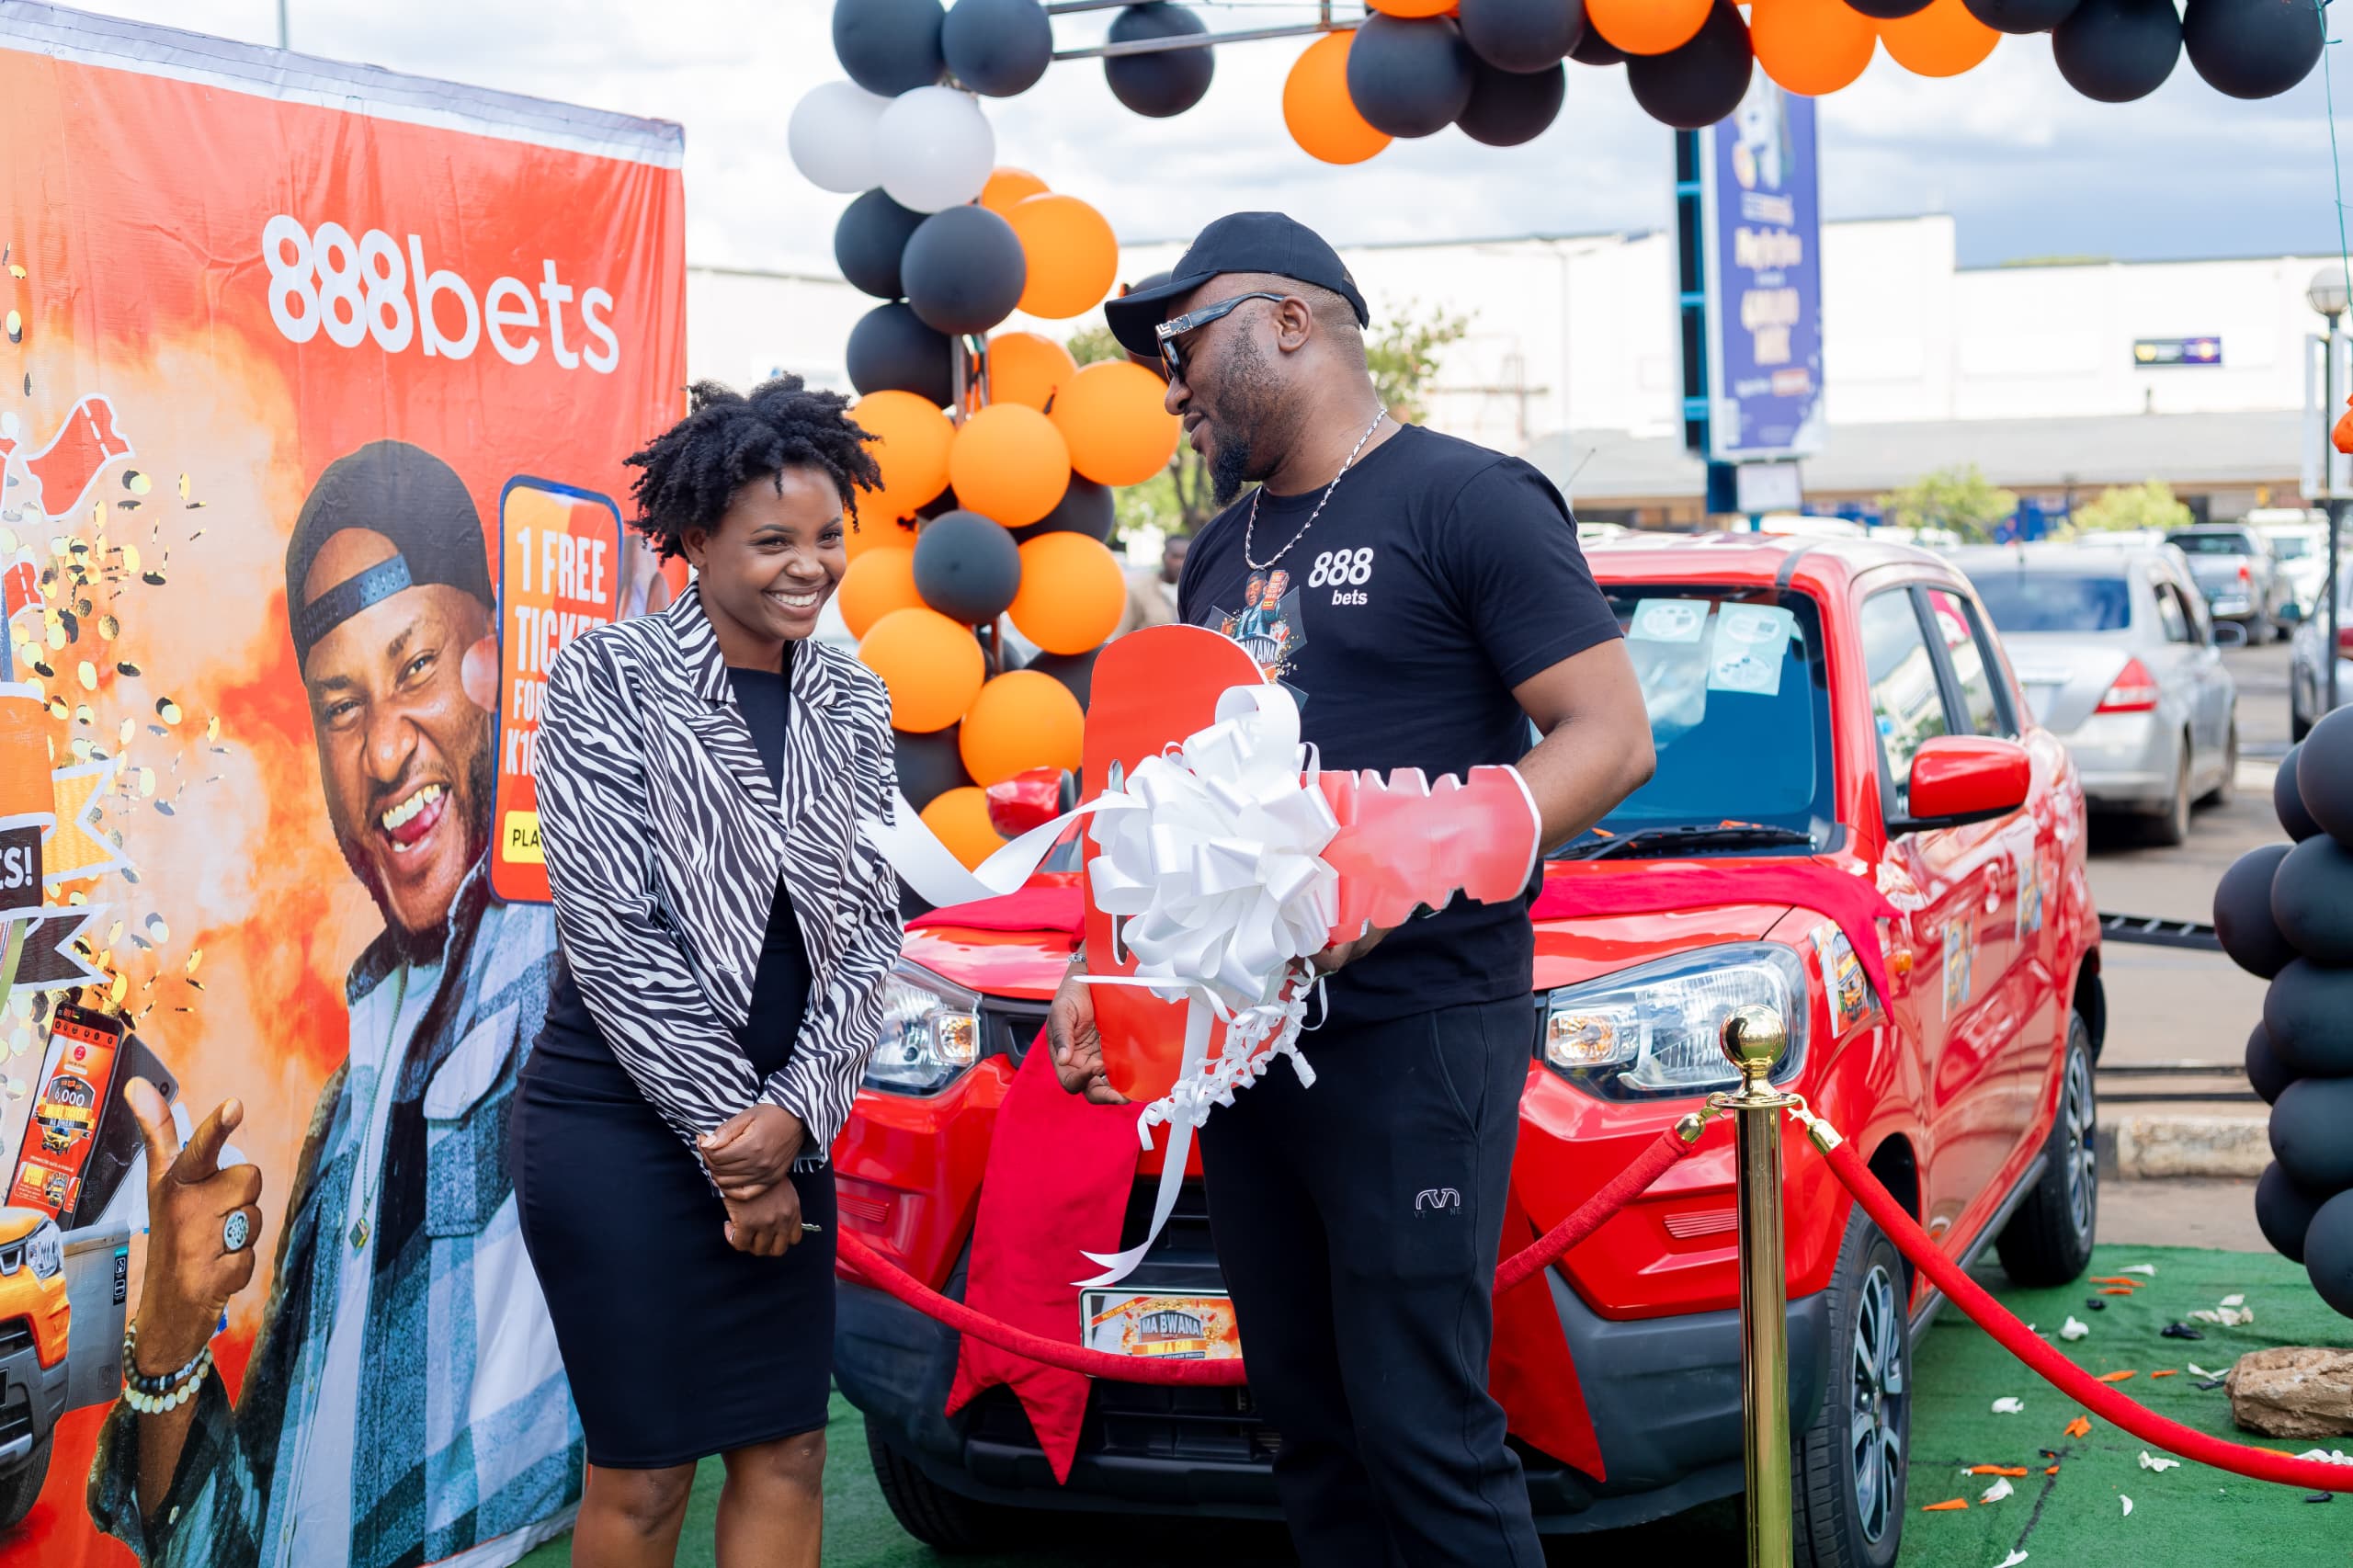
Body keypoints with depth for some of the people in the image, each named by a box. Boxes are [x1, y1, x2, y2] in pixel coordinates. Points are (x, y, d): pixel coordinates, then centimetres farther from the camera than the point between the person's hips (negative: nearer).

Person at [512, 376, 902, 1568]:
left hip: (784, 1129, 5)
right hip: (623, 1119, -5)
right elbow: (610, 933, -13)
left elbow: (871, 929, 5)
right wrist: (731, 1134, -13)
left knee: (788, 1451, 7)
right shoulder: (612, 678, -8)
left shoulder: (852, 706, 8)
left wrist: (791, 1114, -11)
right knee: (643, 1472, 1)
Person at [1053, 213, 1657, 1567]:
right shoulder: (1223, 554, 20)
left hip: (1415, 1034, -7)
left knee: (1421, 1429, -8)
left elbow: (1611, 739, -11)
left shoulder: (1465, 500, -5)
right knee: (1306, 1415, 10)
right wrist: (1106, 970, 12)